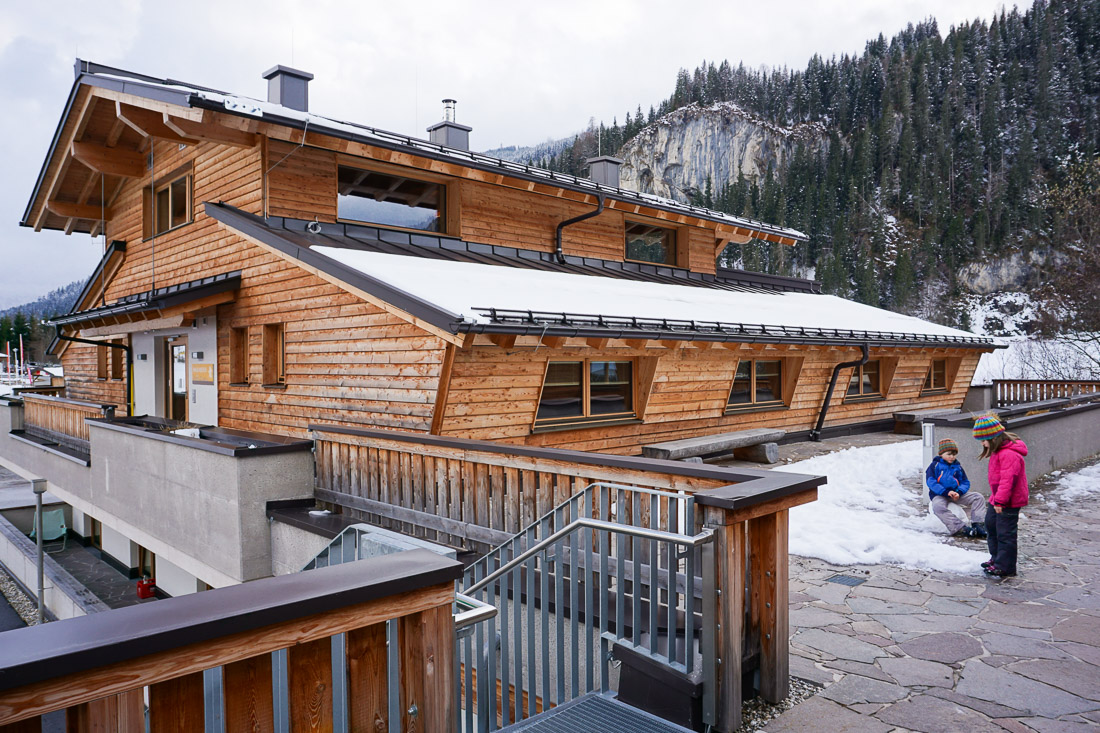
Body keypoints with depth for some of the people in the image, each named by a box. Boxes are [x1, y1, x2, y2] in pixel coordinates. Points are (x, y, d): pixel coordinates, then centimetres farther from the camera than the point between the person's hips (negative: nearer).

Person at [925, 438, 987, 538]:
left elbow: (965, 483, 12)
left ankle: (978, 524, -19)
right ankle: (959, 528, -44)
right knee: (938, 506, -39)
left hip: (956, 494, 5)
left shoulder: (958, 466, 16)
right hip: (939, 495, -5)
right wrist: (947, 492, -20)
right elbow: (931, 482, -9)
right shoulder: (935, 465, 3)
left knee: (978, 497, -13)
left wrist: (958, 492, -12)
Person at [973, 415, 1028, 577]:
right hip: (998, 499, 11)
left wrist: (1000, 500, -29)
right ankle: (997, 557, 36)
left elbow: (1008, 479, -30)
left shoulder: (1009, 454, -25)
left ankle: (1005, 566, 5)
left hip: (1009, 502, -11)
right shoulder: (998, 451, 10)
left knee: (1005, 532, -4)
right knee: (991, 523, 22)